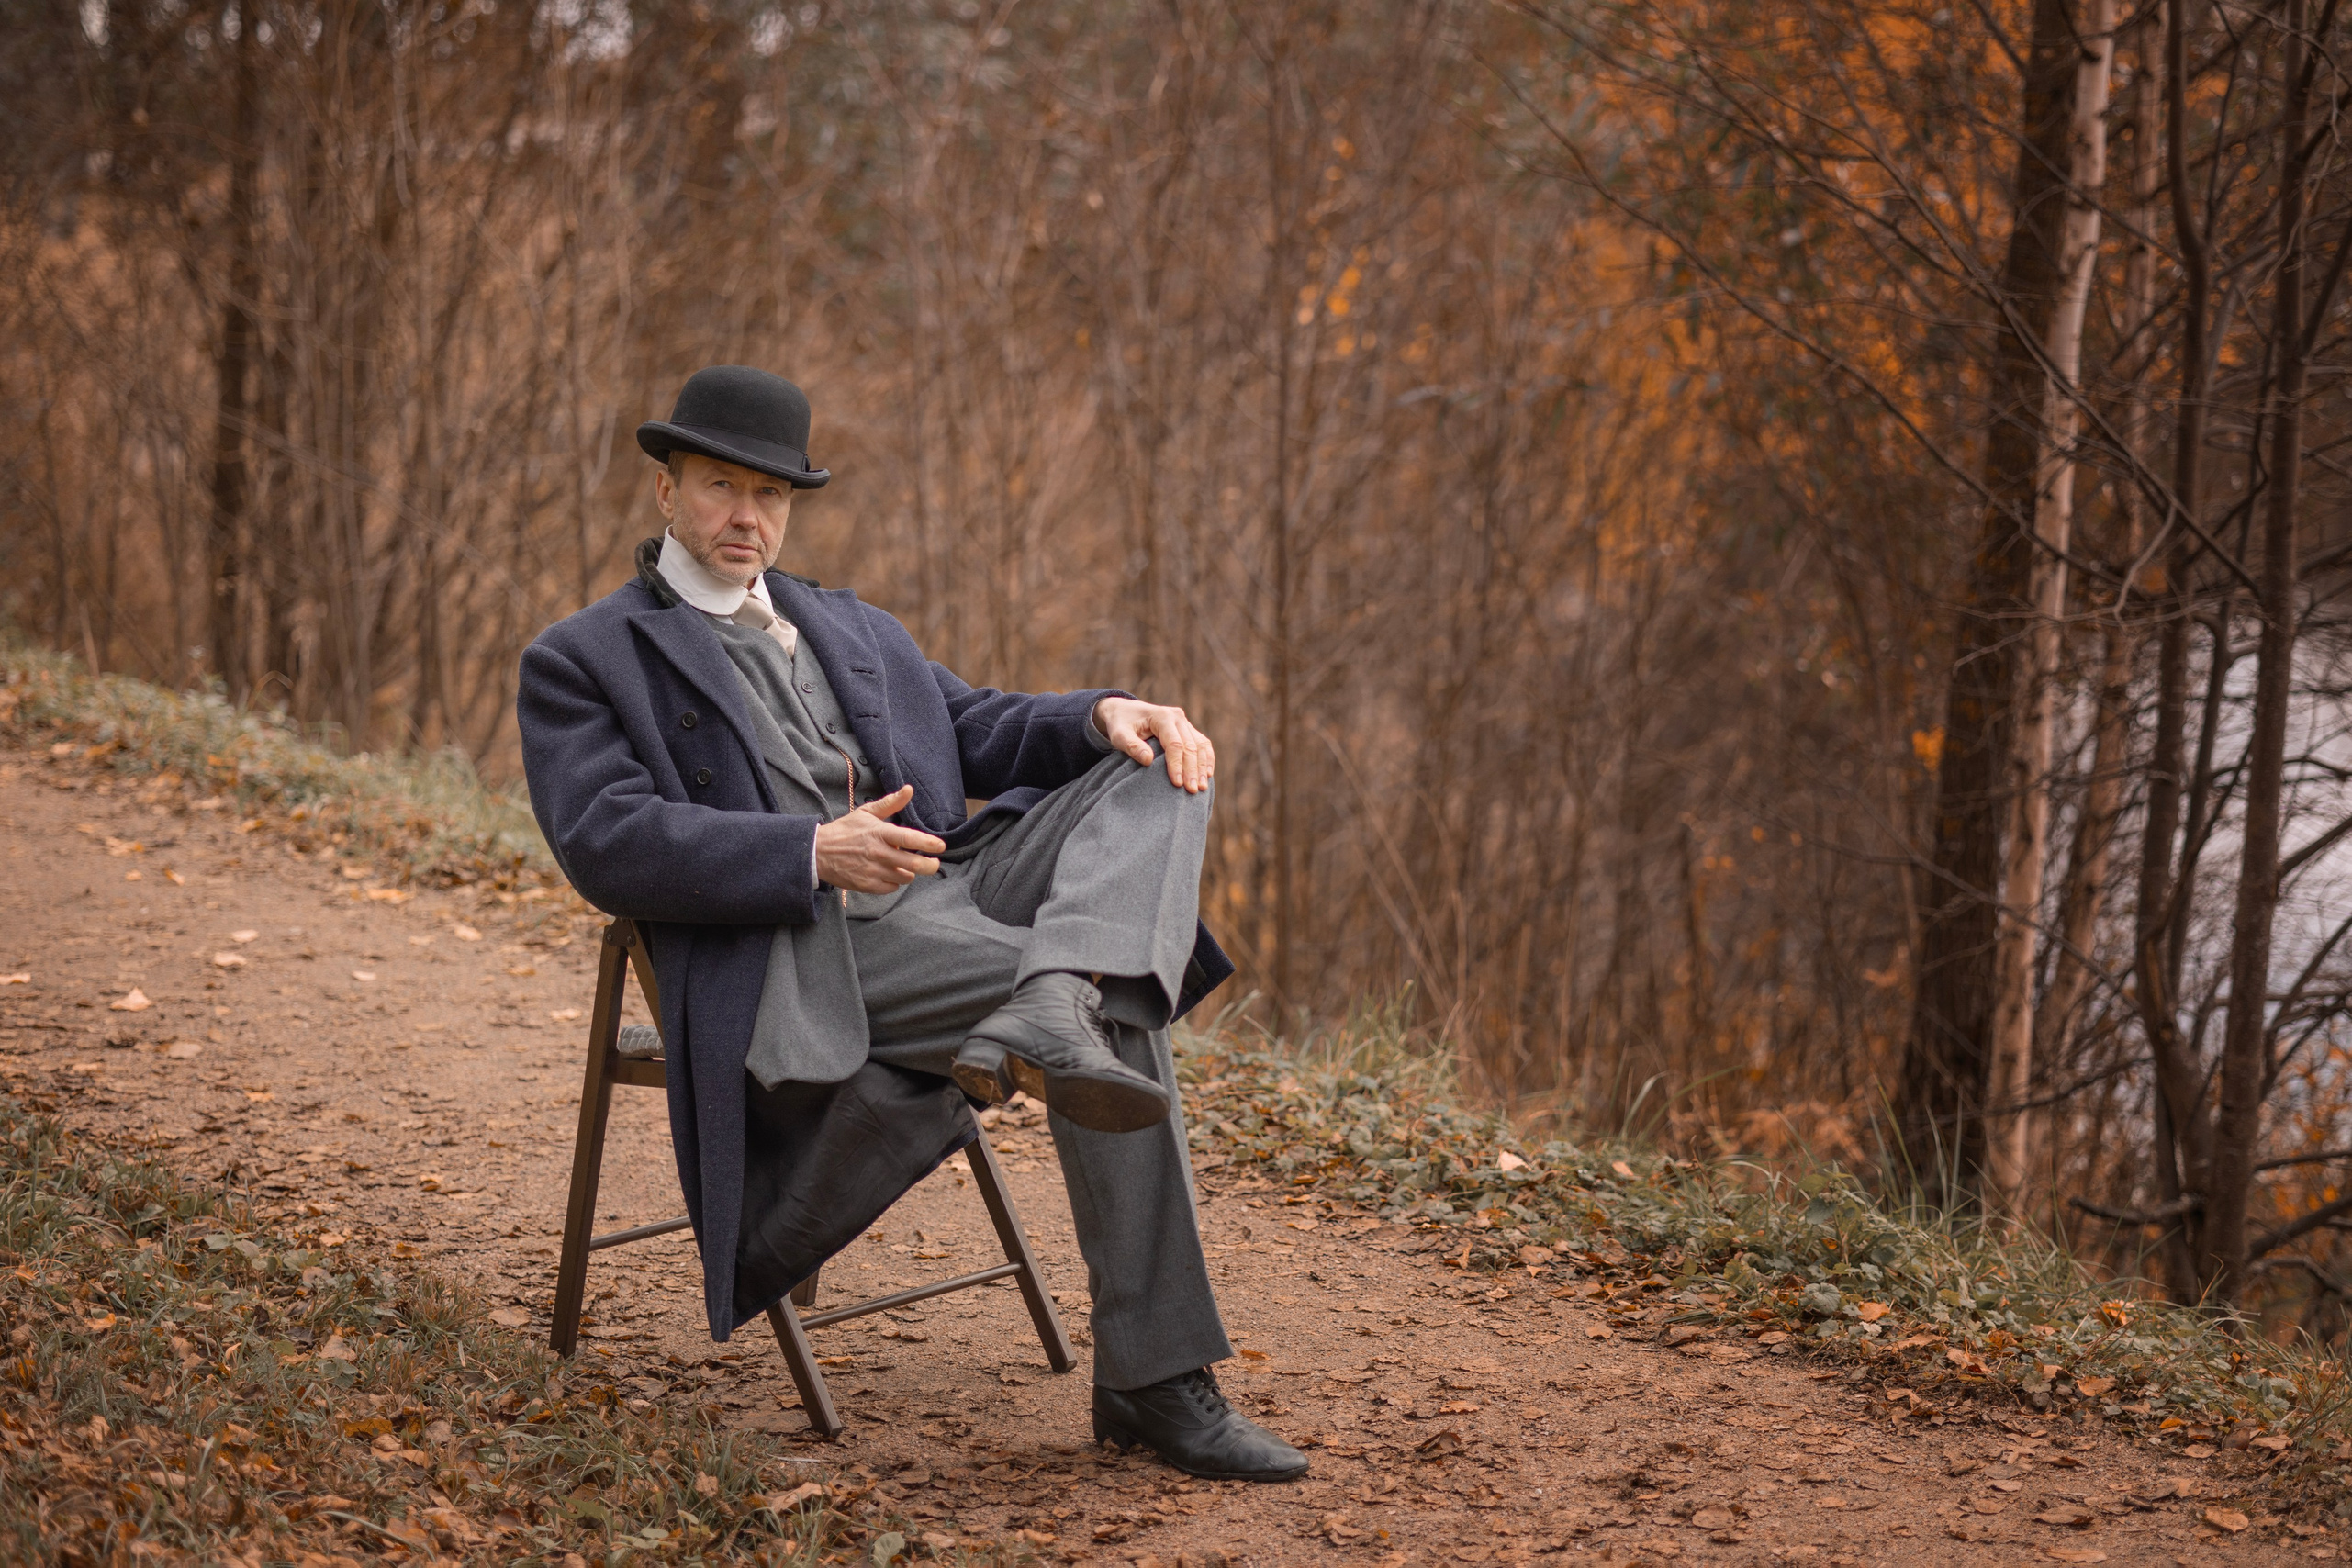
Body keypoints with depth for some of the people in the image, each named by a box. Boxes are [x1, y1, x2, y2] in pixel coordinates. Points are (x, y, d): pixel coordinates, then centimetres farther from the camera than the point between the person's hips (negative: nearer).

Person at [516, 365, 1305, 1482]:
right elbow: (607, 842, -6)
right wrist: (813, 853, -21)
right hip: (801, 954, -7)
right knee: (1119, 1007, -31)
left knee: (1154, 777, -20)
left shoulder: (853, 629, 32)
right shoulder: (582, 663, 10)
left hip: (949, 895, 7)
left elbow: (978, 731, 22)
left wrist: (1105, 715, -2)